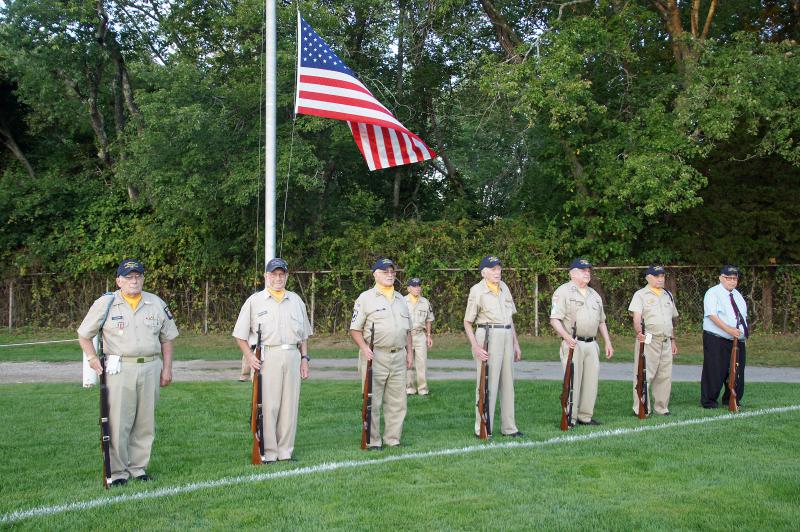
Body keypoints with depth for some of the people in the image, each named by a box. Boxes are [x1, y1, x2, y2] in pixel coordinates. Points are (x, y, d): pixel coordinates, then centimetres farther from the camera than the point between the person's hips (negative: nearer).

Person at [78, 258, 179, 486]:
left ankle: (139, 467, 18)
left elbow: (167, 338, 15)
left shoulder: (157, 304, 9)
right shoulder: (105, 303, 1)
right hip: (119, 370, -3)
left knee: (145, 422, 7)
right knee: (118, 423, -4)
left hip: (150, 368, 3)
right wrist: (93, 359, -5)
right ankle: (117, 471, 5)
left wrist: (167, 368, 9)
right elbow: (84, 334, 8)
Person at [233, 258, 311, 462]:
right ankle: (268, 453, 1)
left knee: (290, 405, 5)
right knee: (268, 405, -5)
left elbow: (304, 334, 20)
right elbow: (240, 334, 3)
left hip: (292, 356, 4)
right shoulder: (254, 301, 4)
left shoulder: (296, 300, 16)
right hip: (266, 358, -4)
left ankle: (286, 451, 12)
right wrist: (250, 357, -9)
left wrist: (304, 358, 10)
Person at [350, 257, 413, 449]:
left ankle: (393, 439, 16)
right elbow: (355, 329, -3)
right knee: (373, 401, -3)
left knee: (397, 402, 8)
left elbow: (407, 329, 22)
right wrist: (364, 348, -17)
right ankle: (373, 441, 4)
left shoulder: (400, 299, 17)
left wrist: (410, 352, 13)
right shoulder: (365, 298, -1)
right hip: (375, 356, -5)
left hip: (398, 356, 5)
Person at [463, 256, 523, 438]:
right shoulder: (477, 291, -7)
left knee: (507, 383, 11)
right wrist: (475, 347, -16)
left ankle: (508, 427, 19)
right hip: (487, 336, -7)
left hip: (507, 337, 7)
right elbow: (467, 322, -5)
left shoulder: (504, 287, 12)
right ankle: (482, 430, 0)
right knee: (487, 384, -6)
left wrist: (516, 343, 18)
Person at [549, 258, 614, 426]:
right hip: (573, 344, -7)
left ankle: (585, 416, 15)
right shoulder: (563, 291, -3)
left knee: (591, 382, 6)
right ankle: (570, 419, -2)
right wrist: (566, 337, -25)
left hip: (592, 344, 7)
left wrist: (608, 342, 16)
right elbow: (554, 319, -11)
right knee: (572, 382, -7)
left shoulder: (594, 294, 20)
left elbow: (601, 321, 25)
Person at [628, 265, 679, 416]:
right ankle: (641, 409, -5)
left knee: (665, 376, 8)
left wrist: (673, 341, 21)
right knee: (644, 375, -9)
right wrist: (639, 332, -31)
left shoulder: (668, 295, 20)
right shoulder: (641, 295, 1)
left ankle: (661, 408, 16)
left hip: (666, 342, 6)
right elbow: (636, 317, -12)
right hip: (648, 340, -6)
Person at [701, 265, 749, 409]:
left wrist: (745, 330, 6)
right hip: (716, 340, -7)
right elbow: (712, 315, -19)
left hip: (738, 340, 7)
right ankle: (708, 401, 3)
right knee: (715, 371, -6)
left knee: (737, 372, 8)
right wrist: (729, 329, -27)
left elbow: (743, 315, 24)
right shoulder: (713, 293, -8)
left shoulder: (737, 295, 17)